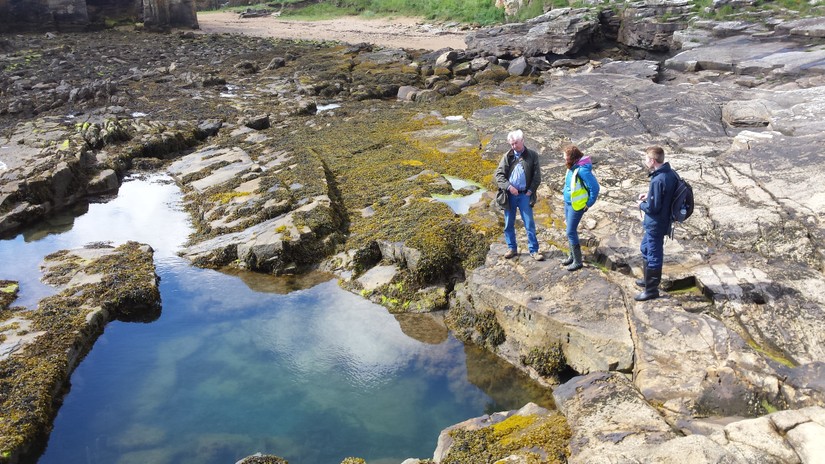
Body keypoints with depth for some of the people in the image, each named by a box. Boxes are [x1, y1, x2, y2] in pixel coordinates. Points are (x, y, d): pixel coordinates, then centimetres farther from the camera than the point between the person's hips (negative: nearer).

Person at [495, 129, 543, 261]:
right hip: (509, 194, 2)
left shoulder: (532, 155, 1)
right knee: (509, 224, 9)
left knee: (530, 224, -1)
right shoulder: (507, 156, 3)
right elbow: (498, 174, -1)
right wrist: (508, 186, -14)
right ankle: (512, 248, 22)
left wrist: (531, 191, -7)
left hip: (524, 195, -2)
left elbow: (537, 176, 1)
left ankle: (534, 250, 6)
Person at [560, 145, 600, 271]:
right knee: (571, 230, 17)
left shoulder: (582, 170, -25)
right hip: (568, 203, 9)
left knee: (571, 232, -5)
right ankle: (572, 255, 31)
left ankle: (577, 261, 5)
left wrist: (589, 204, -15)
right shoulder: (572, 167, 1)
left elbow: (595, 187, -22)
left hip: (576, 206, -9)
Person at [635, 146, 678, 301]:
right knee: (645, 248, 26)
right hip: (663, 220, 10)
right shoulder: (670, 173, 0)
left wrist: (642, 205, -7)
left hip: (656, 224, -10)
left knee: (653, 255, 4)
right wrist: (649, 195, 8)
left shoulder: (658, 180, -30)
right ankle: (648, 279, 42)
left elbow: (652, 207, -26)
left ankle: (651, 290, 19)